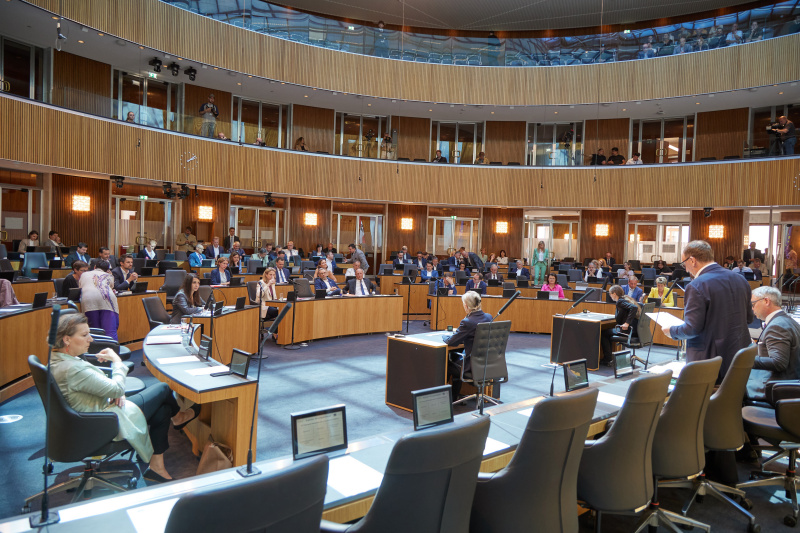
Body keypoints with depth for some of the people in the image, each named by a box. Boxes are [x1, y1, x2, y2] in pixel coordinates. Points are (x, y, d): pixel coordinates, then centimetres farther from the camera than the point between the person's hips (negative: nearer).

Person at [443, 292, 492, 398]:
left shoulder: (467, 322, -23)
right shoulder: (489, 317, 0)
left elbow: (451, 342, -14)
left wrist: (444, 336, 7)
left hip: (474, 365, -8)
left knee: (446, 365, 16)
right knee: (455, 356, 29)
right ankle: (455, 394, 36)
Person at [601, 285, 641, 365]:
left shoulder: (620, 301, -12)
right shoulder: (627, 299, 16)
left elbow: (634, 307, -29)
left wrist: (627, 323, -27)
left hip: (629, 329, -10)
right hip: (635, 329, 10)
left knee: (603, 333, 1)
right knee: (608, 332, 24)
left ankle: (608, 359, 5)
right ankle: (609, 355, 26)